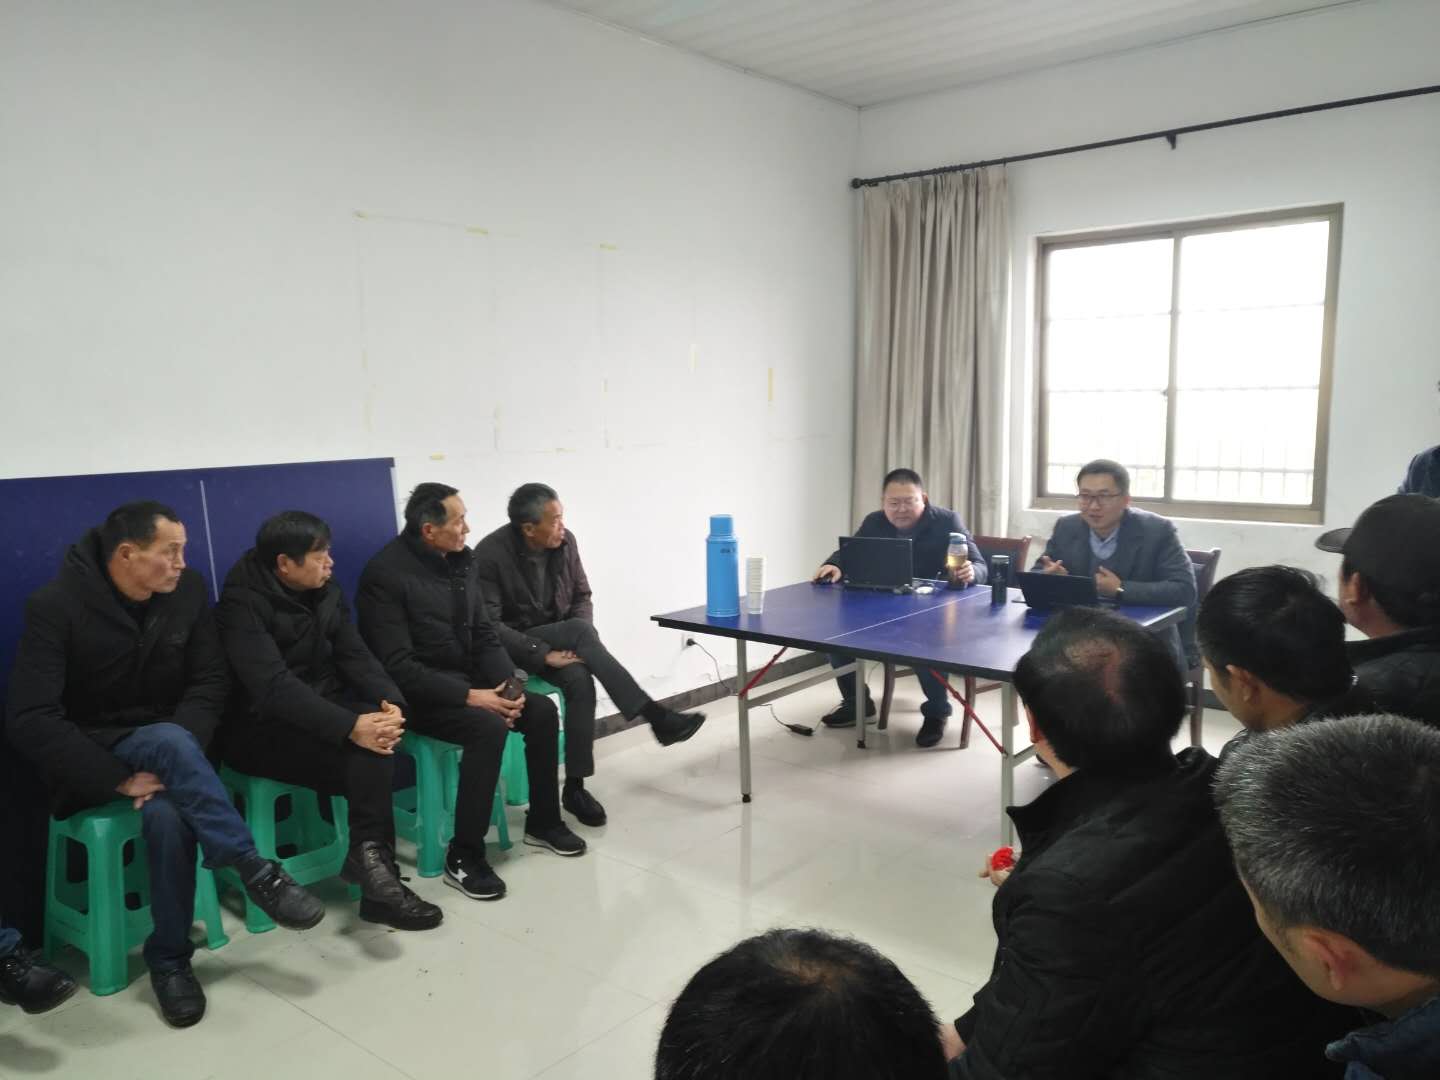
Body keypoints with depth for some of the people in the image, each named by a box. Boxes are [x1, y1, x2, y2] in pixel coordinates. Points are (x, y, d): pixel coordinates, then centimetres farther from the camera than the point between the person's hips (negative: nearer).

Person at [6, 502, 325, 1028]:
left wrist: (173, 764, -20)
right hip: (90, 754, -3)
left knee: (167, 813, -31)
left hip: (160, 740, 3)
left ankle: (169, 958, -12)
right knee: (170, 740, -36)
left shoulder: (188, 590, -6)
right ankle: (255, 871, -29)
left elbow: (209, 683, -4)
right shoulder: (55, 605, -18)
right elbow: (31, 719, -21)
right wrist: (120, 779, -25)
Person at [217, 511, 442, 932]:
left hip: (321, 709, 6)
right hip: (262, 727, -6)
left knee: (378, 740, -26)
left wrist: (390, 703, -21)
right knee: (366, 753, -29)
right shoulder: (242, 604, -17)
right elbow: (274, 686, -29)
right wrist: (350, 727, -39)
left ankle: (370, 856, -18)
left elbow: (355, 656, 0)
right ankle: (373, 859, -18)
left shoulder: (324, 591, 5)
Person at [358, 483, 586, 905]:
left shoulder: (459, 560, 4)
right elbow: (398, 666, -23)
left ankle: (543, 822, 11)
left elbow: (484, 634, 8)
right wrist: (468, 696, -27)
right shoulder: (387, 573, -19)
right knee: (488, 727, -31)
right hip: (417, 692, -7)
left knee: (542, 711, -9)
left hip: (466, 676, 8)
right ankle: (464, 858, -19)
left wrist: (508, 684, -10)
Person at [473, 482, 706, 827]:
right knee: (580, 631, -33)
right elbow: (490, 626, -21)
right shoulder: (490, 554, -19)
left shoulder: (565, 542, -5)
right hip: (515, 646, -5)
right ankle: (655, 716, -34)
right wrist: (544, 654, -27)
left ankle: (575, 786, -21)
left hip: (559, 639, 5)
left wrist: (581, 644, -13)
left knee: (580, 679, -30)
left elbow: (582, 597, 6)